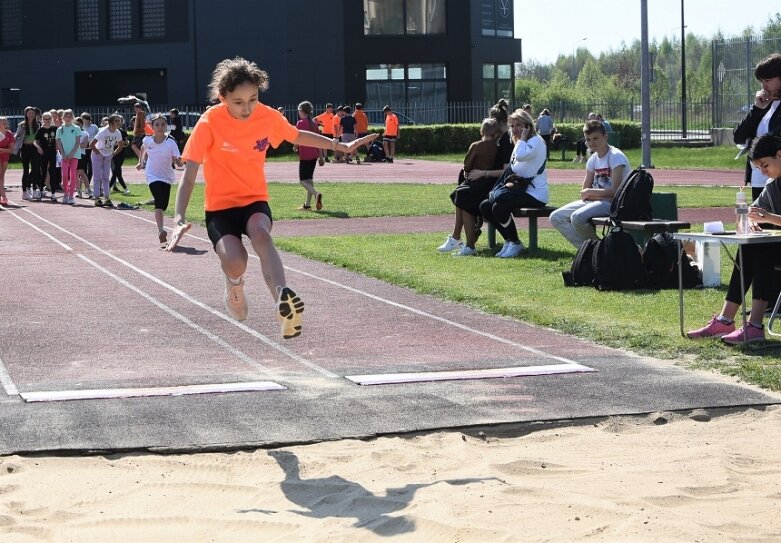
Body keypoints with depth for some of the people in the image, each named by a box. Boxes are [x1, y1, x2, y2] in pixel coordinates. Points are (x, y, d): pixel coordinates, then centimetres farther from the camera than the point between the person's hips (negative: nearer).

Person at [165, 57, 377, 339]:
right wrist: (179, 219, -31)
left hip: (255, 201, 2)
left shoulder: (268, 116, -6)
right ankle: (234, 285, 12)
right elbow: (189, 173, -18)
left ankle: (283, 301, -53)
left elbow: (297, 136, 17)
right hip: (219, 207, -2)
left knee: (261, 234, -34)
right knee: (235, 261, -27)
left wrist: (341, 146, 21)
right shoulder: (210, 122, -17)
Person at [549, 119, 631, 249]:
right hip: (596, 200, 9)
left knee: (577, 217, -32)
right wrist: (592, 194, -9)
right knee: (556, 217, -1)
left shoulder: (616, 157, -13)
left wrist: (591, 192, -9)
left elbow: (615, 191, -19)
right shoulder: (593, 159, 11)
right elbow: (585, 191, 13)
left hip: (615, 203, -9)